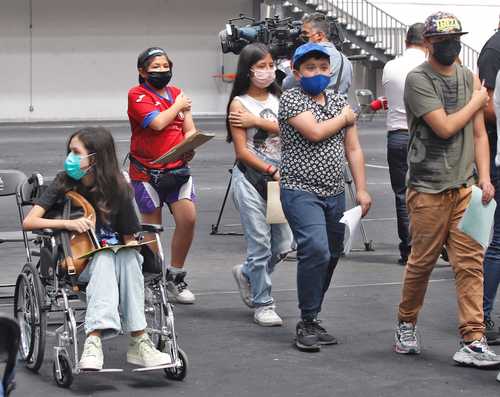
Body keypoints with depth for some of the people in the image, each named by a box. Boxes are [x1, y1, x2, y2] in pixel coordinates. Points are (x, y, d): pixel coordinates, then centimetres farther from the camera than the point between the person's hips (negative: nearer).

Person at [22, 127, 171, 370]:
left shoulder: (117, 190, 2)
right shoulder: (63, 184, -1)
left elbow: (129, 237, 9)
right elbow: (29, 222, -8)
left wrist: (132, 246, -15)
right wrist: (68, 224, -21)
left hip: (117, 256, 2)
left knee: (128, 258, -33)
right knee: (105, 260, -35)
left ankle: (138, 341, -40)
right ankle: (94, 337, -51)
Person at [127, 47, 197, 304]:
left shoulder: (177, 93, 11)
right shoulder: (137, 95, -7)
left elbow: (190, 130, 8)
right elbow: (157, 122, -22)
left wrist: (189, 146, -13)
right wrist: (178, 105, -6)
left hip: (177, 168, 4)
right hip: (147, 173, -4)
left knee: (188, 218, -11)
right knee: (152, 229, 3)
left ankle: (175, 276, 7)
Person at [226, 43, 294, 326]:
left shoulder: (279, 99, 11)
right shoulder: (239, 103, -3)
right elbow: (242, 150, -8)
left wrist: (258, 121, -14)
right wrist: (272, 171, -14)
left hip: (278, 178, 5)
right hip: (250, 178, -5)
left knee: (284, 244, 5)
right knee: (260, 244, -5)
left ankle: (247, 274, 31)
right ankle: (262, 304, 6)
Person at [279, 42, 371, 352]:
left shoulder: (340, 102, 15)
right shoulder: (291, 99, -4)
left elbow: (353, 149, 14)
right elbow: (314, 132, -18)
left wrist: (361, 189, 6)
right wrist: (344, 118, -1)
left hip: (334, 193, 7)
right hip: (301, 190, -6)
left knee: (331, 256, 7)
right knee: (316, 250, -22)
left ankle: (312, 319, 19)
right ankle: (308, 323, -13)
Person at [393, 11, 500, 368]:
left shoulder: (468, 78, 13)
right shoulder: (418, 79, -6)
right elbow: (445, 127, -15)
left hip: (465, 187, 5)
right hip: (428, 188, -5)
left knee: (471, 262, -4)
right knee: (422, 262, 3)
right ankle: (406, 324, 26)